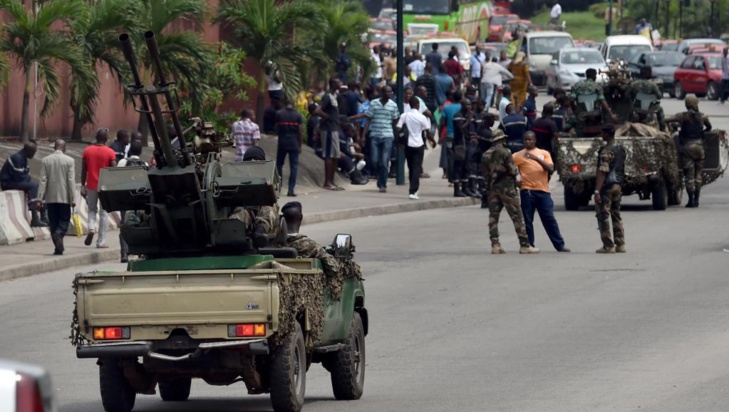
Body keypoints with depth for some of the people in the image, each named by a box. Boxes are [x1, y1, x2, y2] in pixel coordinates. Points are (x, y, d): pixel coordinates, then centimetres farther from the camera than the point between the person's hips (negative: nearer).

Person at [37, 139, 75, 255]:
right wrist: (73, 199, -6)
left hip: (50, 198, 2)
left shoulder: (46, 160, 1)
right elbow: (71, 180, -8)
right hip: (64, 197, -2)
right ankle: (58, 234, -26)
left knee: (54, 222, 8)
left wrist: (40, 198, -1)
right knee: (64, 220, 5)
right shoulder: (69, 161, -6)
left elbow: (43, 180, -1)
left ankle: (58, 247, 4)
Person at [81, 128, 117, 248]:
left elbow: (83, 170, 3)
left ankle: (91, 229, -9)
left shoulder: (87, 151, 1)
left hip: (91, 186, 2)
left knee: (92, 209, 19)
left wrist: (83, 186, 10)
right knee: (104, 213, 4)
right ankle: (101, 242, 3)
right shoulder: (110, 153, -7)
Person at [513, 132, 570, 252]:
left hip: (543, 191, 1)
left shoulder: (544, 153, 11)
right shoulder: (519, 155, 7)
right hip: (527, 191, -1)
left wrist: (537, 159, -16)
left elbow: (550, 169, -4)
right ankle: (529, 246, 6)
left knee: (549, 219, 2)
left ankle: (559, 245, 5)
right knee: (527, 220, -1)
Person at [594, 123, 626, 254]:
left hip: (607, 186, -8)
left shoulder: (606, 151, -18)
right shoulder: (621, 148, 9)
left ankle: (608, 245, -4)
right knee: (616, 215, 15)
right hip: (618, 184, 8)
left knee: (603, 216, -3)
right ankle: (620, 244, 14)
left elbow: (603, 171, -23)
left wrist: (597, 190, -23)